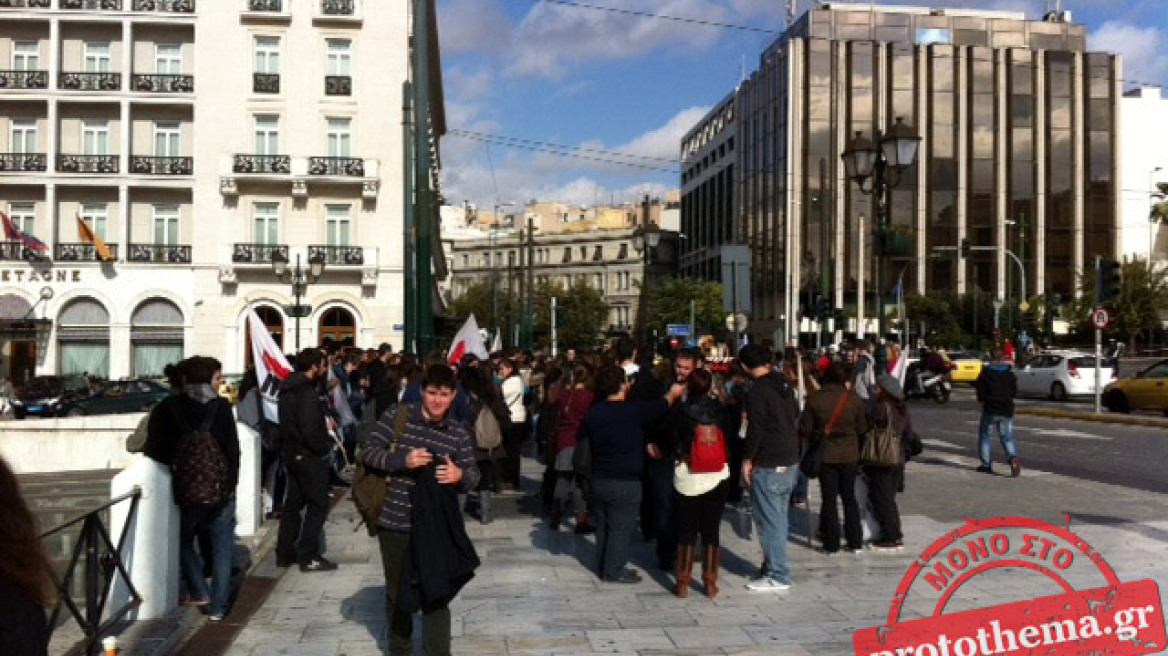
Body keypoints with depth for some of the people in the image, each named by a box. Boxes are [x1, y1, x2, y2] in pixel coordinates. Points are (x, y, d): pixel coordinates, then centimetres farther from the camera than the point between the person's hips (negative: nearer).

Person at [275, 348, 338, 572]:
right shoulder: (307, 394, -22)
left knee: (293, 503, 18)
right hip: (309, 456, -10)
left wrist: (324, 426, 11)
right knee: (318, 505, 0)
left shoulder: (288, 390, 9)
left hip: (291, 452, 10)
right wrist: (326, 447, -11)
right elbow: (310, 432, -27)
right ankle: (308, 557, 3)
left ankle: (285, 553, 25)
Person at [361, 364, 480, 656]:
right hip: (394, 522, 0)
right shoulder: (396, 416, -6)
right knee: (398, 591, 17)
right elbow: (369, 452, -7)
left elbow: (473, 475, 2)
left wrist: (460, 475, -22)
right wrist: (403, 460, -23)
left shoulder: (458, 434, 0)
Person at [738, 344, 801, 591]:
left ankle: (777, 575, 1)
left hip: (768, 466, -9)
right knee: (779, 516, 15)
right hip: (790, 460, 9)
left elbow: (755, 429, -18)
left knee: (770, 519, -2)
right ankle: (773, 566, 24)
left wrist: (747, 459, -8)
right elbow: (795, 415, 15)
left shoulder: (757, 391, -17)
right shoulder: (784, 383, 8)